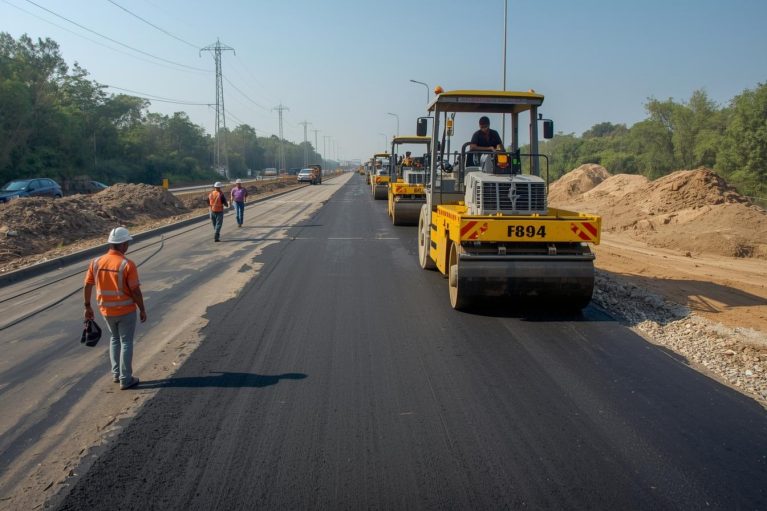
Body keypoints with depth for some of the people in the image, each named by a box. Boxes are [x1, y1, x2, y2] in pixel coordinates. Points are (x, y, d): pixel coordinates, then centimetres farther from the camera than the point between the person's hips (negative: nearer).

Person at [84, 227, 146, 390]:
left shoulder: (96, 262, -4)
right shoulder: (128, 265, -18)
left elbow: (87, 286, 1)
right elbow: (135, 291, -17)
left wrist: (88, 307, 13)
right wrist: (142, 310, -5)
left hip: (107, 310, 5)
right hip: (126, 310, -4)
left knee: (114, 339, 24)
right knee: (126, 342, 8)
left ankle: (116, 373, 27)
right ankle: (125, 379, 13)